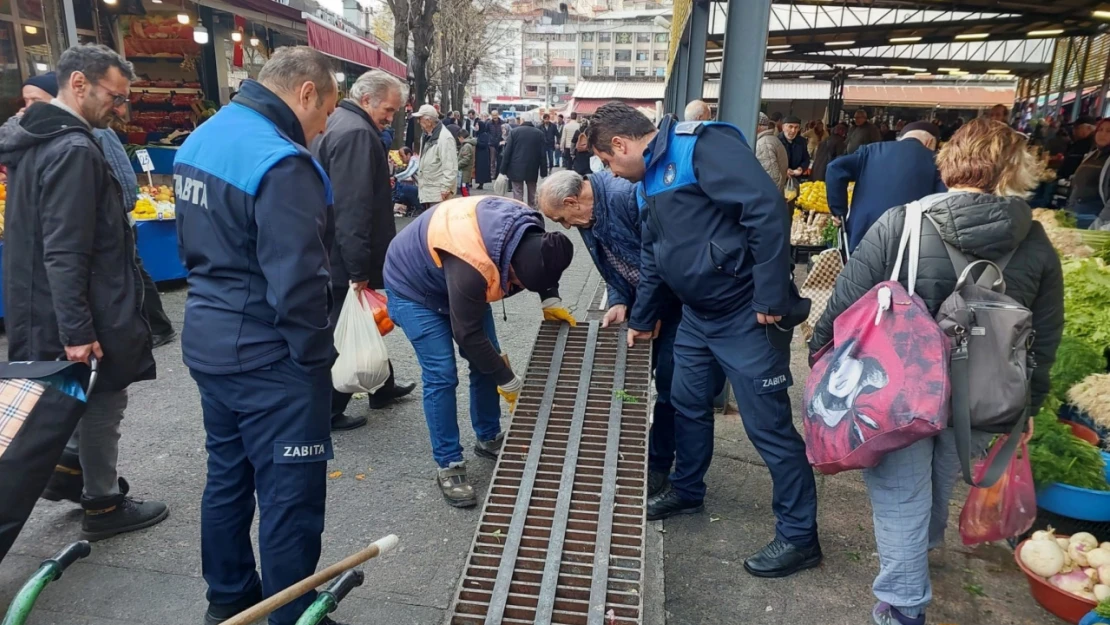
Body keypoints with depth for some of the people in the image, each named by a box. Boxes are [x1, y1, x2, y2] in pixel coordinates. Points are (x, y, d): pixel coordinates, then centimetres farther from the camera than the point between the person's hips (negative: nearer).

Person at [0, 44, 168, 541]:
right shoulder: (74, 150, -21)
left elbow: (45, 238, 17)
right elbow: (66, 254, -26)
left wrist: (71, 323, 22)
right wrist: (77, 330, -24)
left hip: (43, 308, 10)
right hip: (86, 315, -10)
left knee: (82, 400, 22)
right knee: (102, 405, 4)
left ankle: (72, 474, 37)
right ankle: (103, 504, 18)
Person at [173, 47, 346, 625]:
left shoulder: (200, 140, 8)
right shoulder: (281, 163, -22)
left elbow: (193, 245, 15)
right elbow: (296, 284, -25)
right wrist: (317, 357, -12)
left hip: (208, 341, 10)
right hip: (267, 357, -10)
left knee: (228, 475, 22)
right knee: (290, 497, 4)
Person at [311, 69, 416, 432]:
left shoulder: (336, 124, 14)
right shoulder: (357, 133, -20)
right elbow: (353, 208, -27)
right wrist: (359, 268, -26)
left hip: (335, 253, 11)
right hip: (348, 259, -11)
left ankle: (382, 388, 36)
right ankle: (328, 411, 14)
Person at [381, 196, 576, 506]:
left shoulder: (529, 231, -24)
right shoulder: (471, 266, -44)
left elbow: (543, 269, 3)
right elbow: (468, 335, -31)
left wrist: (551, 301, -12)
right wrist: (511, 384, -21)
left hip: (457, 280, 7)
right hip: (412, 285, -7)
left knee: (486, 358, 6)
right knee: (441, 374, -13)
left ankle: (489, 439, 25)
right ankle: (448, 466, 2)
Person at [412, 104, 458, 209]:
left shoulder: (445, 138, -19)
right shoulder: (426, 136, 14)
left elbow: (451, 166, -23)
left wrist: (446, 188, -23)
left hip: (439, 192, -10)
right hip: (427, 192, 10)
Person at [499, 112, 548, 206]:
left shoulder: (514, 131, -3)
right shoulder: (540, 133, 2)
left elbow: (507, 152, -6)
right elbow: (543, 154, 0)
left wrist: (503, 170, -2)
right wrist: (543, 172, 5)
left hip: (516, 168, -2)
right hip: (532, 169, 2)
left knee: (518, 196, 0)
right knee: (532, 195, 17)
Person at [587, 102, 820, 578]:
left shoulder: (701, 146, -17)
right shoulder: (651, 179, 13)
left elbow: (768, 208, -26)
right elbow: (653, 256, 22)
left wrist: (770, 297, -25)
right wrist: (642, 319, 29)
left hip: (747, 315, -9)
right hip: (697, 313, 9)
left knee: (768, 424, 0)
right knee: (687, 403, 19)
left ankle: (799, 537, 16)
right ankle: (687, 490, 41)